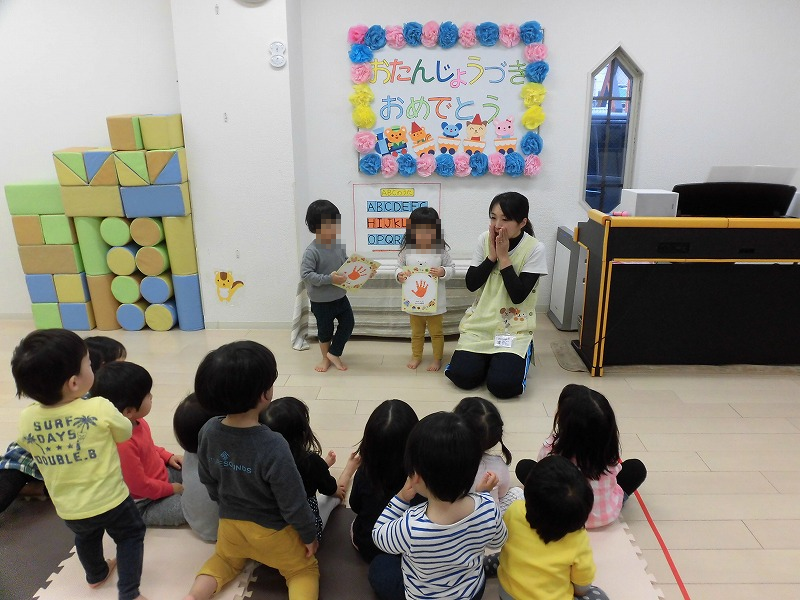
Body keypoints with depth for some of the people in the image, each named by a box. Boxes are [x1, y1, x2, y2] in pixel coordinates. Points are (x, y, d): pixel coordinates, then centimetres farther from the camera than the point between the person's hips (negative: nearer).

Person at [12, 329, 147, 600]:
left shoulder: (26, 421, -16)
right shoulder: (100, 409, -28)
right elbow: (125, 433, -7)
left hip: (68, 509, 5)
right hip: (110, 500, -4)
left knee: (86, 537, 33)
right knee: (130, 535, 22)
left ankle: (96, 574, 56)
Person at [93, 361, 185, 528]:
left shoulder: (136, 422, -9)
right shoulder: (123, 444, -37)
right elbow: (140, 486, -27)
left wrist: (168, 456, 3)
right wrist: (171, 489, -14)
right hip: (144, 505, -9)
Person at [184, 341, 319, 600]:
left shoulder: (209, 431, -18)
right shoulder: (272, 446, -35)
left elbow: (208, 480, 0)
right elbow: (293, 502, -23)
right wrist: (309, 535, -5)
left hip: (229, 523, 5)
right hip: (271, 530, -4)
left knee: (225, 559, 35)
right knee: (304, 569, 20)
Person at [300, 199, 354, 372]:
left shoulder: (339, 245, -4)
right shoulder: (311, 252, -23)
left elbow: (346, 264, 11)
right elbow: (305, 274, -27)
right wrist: (329, 279, -32)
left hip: (340, 295, 5)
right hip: (321, 300, -5)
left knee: (348, 322, 9)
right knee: (325, 330, 11)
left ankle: (334, 352, 28)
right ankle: (326, 358, 35)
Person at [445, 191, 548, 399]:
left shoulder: (535, 249, -12)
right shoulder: (484, 240, -2)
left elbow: (518, 296, -18)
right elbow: (471, 284, -5)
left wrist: (503, 256, -19)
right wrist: (492, 255, -16)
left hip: (514, 327, -3)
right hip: (480, 321, 3)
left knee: (502, 385, -19)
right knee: (462, 376, -14)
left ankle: (521, 354, 14)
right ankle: (488, 357, 18)